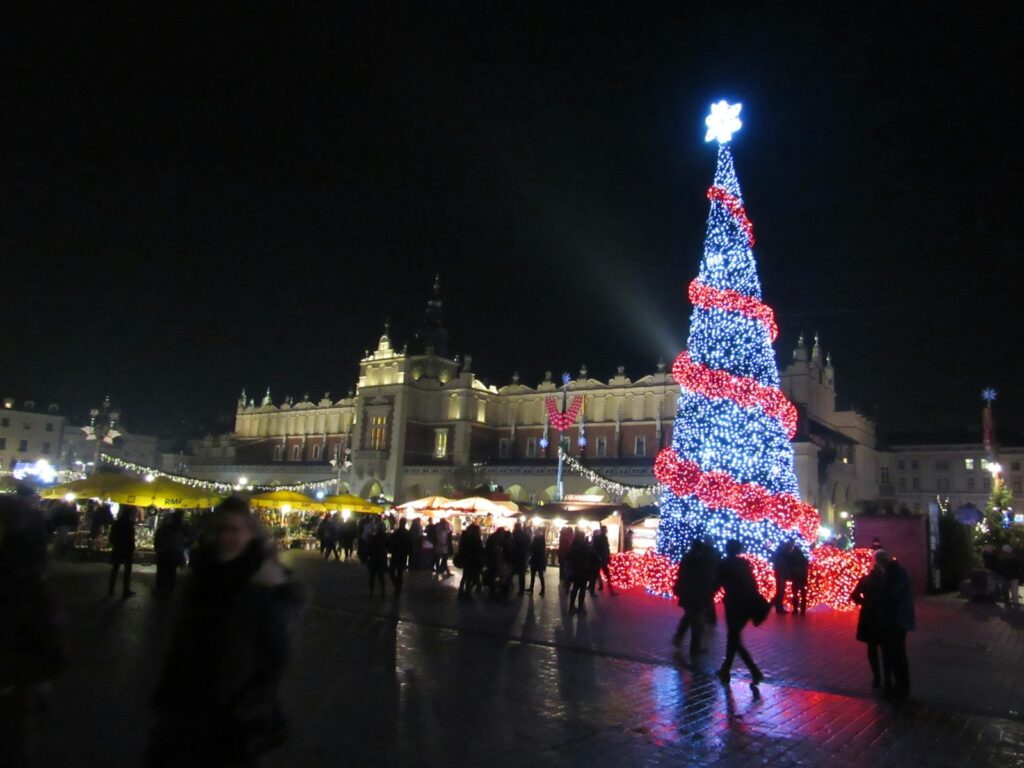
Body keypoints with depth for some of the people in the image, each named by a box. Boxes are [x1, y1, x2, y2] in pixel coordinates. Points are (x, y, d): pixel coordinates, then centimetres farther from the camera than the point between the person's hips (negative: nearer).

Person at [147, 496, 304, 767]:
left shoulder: (268, 586, -18)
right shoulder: (205, 571, -1)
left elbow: (277, 656, -14)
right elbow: (184, 635, 10)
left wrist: (252, 707, -16)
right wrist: (167, 690, 13)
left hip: (233, 715, -5)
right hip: (188, 702, 5)